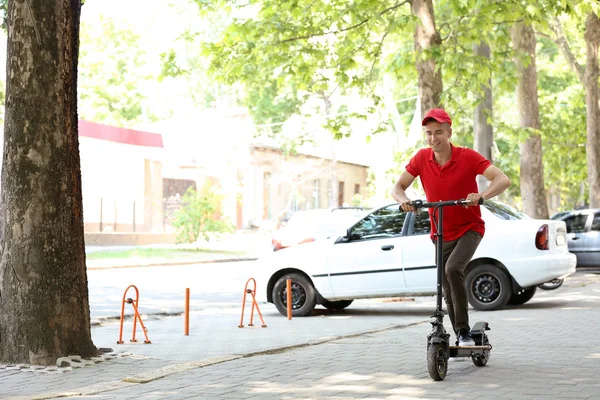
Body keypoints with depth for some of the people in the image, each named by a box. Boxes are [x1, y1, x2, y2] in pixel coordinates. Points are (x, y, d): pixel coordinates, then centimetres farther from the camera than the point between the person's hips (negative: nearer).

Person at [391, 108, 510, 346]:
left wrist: (482, 196, -45)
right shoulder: (421, 158, -7)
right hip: (441, 234, 4)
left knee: (453, 269, -30)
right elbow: (398, 187, -2)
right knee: (448, 291, 8)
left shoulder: (467, 157, -18)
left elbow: (503, 180, -25)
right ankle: (460, 337, 27)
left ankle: (464, 331, -19)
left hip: (469, 228, -4)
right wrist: (404, 200, -26)